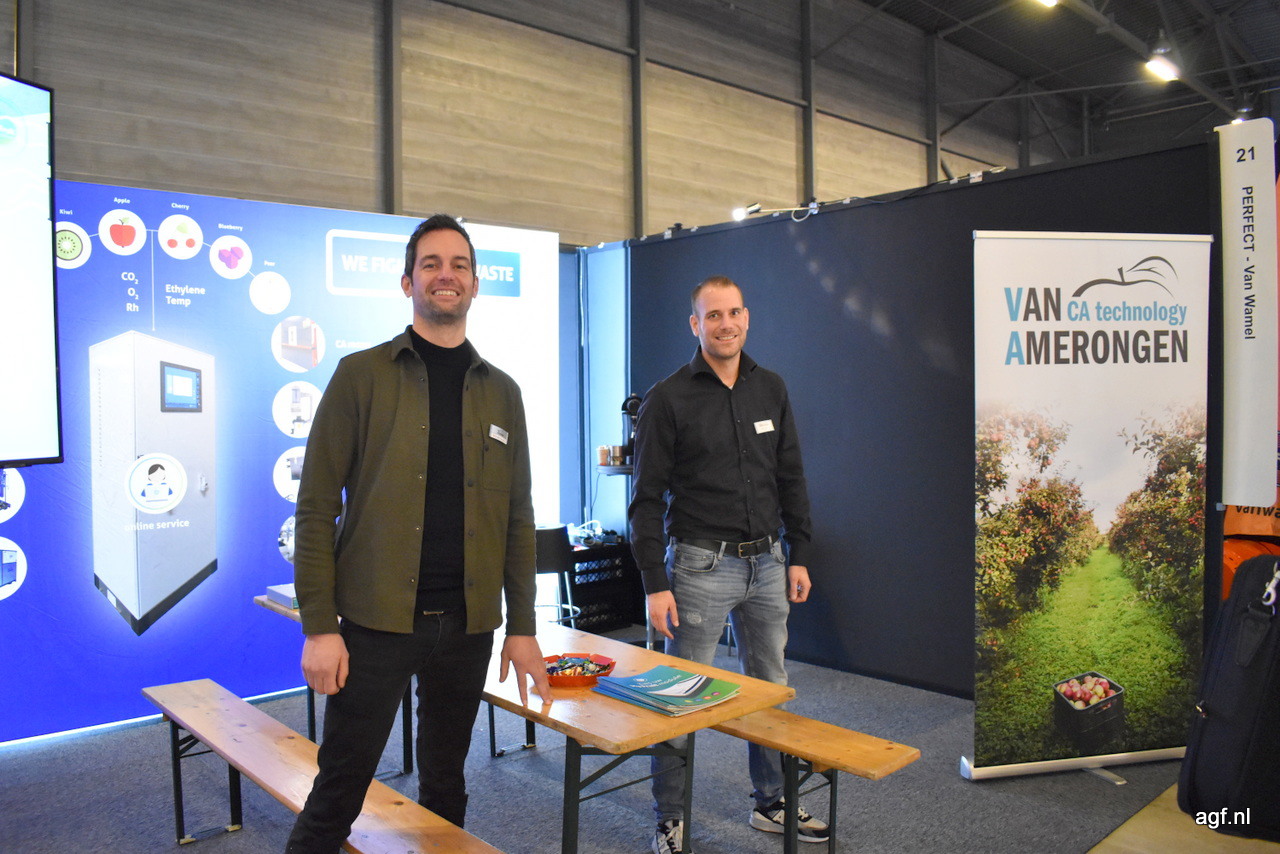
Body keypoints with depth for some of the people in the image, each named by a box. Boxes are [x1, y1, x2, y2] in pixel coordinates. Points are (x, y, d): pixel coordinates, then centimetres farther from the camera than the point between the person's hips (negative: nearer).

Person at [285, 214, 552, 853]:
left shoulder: (500, 392, 8)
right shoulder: (362, 375, -2)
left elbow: (517, 516, 9)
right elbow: (316, 506, -5)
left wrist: (522, 626, 6)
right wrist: (318, 626, -11)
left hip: (468, 625, 3)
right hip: (375, 620, -3)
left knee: (445, 786, 16)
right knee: (340, 789, 5)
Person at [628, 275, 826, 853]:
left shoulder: (770, 389, 8)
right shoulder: (668, 399, -7)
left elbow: (791, 479, 13)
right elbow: (647, 498, -8)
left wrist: (798, 556, 9)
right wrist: (655, 584, -12)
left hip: (767, 563, 5)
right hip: (701, 564, -5)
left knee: (771, 689, 15)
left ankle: (771, 804, 33)